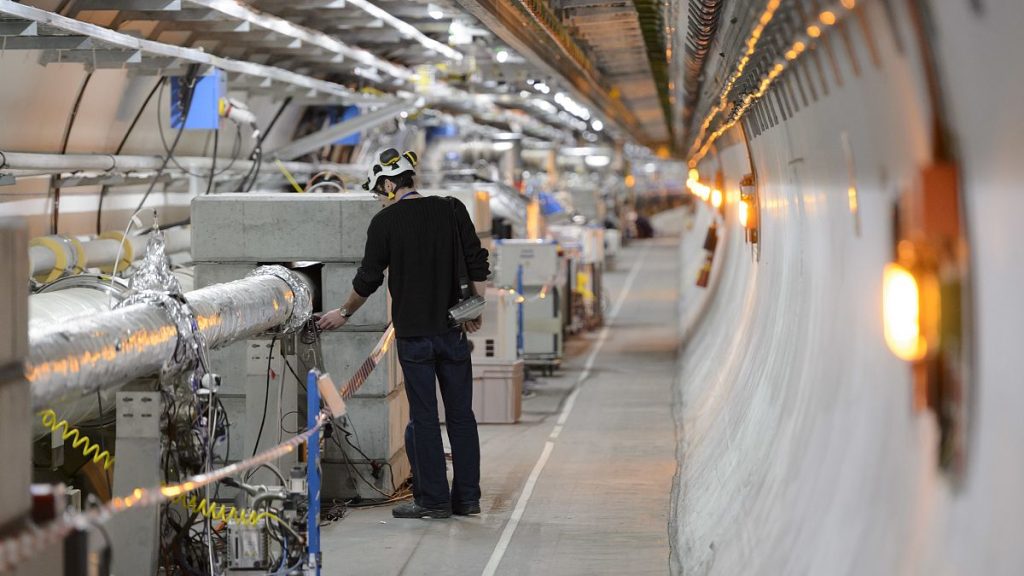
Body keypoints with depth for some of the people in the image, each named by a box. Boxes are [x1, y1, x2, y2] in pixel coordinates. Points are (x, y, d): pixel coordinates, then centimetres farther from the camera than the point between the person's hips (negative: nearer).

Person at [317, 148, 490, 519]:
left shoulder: (385, 222, -4)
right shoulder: (452, 210, 3)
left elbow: (368, 279, 2)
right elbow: (477, 266, 1)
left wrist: (344, 314, 17)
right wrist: (473, 311, 9)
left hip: (413, 332, -3)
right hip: (453, 331, 3)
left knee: (424, 418, 2)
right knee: (461, 415, 8)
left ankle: (433, 500, 3)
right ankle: (467, 498, 12)